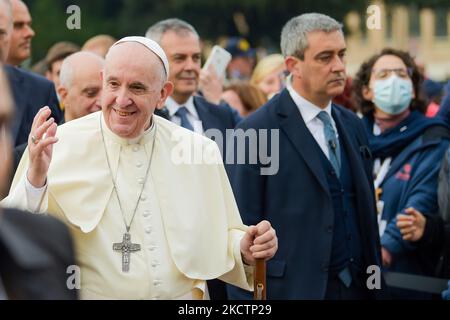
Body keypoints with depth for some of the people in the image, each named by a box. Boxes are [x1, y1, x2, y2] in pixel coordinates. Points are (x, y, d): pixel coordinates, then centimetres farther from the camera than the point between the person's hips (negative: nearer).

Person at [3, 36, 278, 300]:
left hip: (186, 296, 2)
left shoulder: (200, 152, 2)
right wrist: (35, 179, -24)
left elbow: (216, 244, 10)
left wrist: (243, 251, -9)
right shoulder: (57, 147, -7)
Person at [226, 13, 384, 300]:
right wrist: (245, 297, -13)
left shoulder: (352, 125, 10)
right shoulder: (255, 133, -10)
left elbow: (366, 212, 14)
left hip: (357, 286, 6)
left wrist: (377, 283, 11)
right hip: (293, 288, -6)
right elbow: (243, 230, -10)